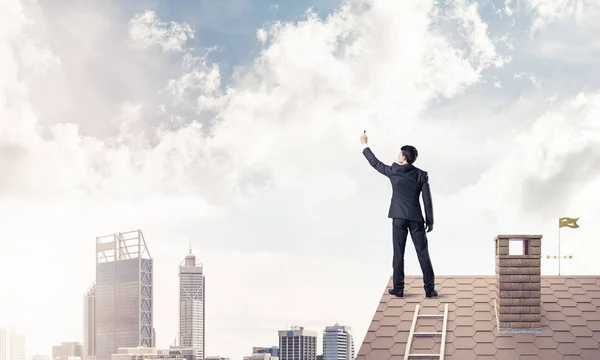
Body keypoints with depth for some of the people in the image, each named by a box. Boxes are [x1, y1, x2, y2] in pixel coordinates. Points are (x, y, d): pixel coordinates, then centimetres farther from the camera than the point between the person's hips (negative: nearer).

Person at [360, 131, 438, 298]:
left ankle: (398, 289, 6)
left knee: (398, 254, 5)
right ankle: (429, 289, -1)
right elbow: (427, 200, -4)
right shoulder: (422, 175, -2)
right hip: (416, 218, 0)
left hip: (399, 218, 0)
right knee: (423, 253, 1)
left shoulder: (393, 171, -4)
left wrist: (365, 145, 23)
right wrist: (430, 221, 4)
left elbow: (375, 163, 10)